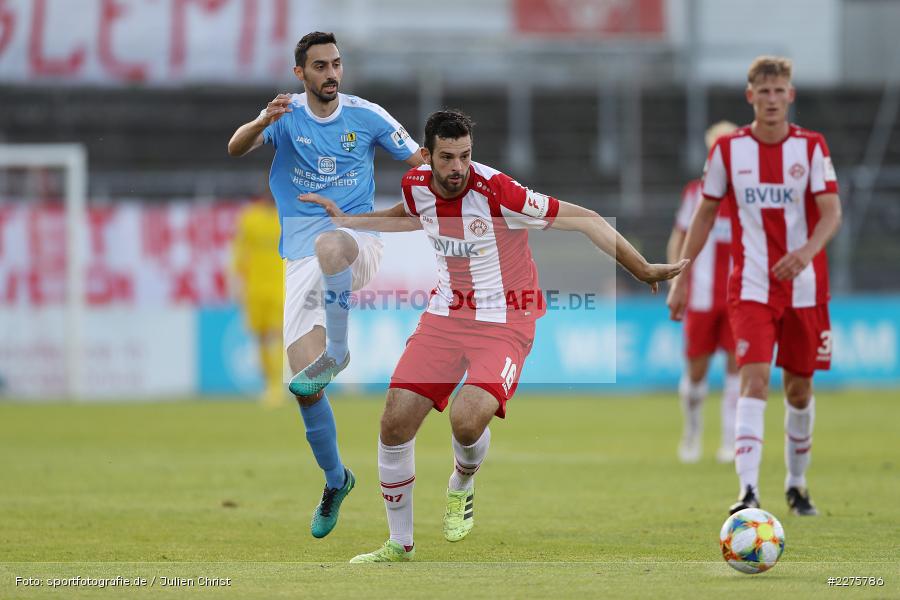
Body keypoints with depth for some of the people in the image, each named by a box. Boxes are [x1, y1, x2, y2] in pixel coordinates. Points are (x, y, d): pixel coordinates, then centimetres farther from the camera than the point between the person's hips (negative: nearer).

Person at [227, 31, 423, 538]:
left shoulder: (366, 116, 2)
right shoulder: (286, 115, 2)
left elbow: (421, 162, 8)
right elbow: (236, 148, -15)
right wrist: (263, 122, -36)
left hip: (359, 243, -2)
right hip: (303, 258, 2)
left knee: (329, 244, -42)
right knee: (304, 388, -5)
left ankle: (336, 351, -30)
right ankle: (335, 479, 15)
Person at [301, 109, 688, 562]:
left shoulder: (496, 191, -23)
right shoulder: (416, 185, -4)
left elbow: (584, 219, -17)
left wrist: (642, 270, -17)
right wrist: (347, 221, 22)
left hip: (504, 324, -5)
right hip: (445, 315, 5)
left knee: (467, 421, -27)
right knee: (395, 422, -5)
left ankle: (462, 486, 11)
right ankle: (400, 543, 15)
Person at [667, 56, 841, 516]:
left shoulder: (811, 147, -2)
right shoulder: (728, 149, 0)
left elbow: (831, 211, -11)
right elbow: (705, 214, 9)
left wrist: (808, 250, -31)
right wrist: (682, 277, 6)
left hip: (804, 286, 1)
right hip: (751, 287, -1)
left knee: (800, 388, 9)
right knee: (754, 380, -17)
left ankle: (796, 483, 29)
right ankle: (748, 491, -24)